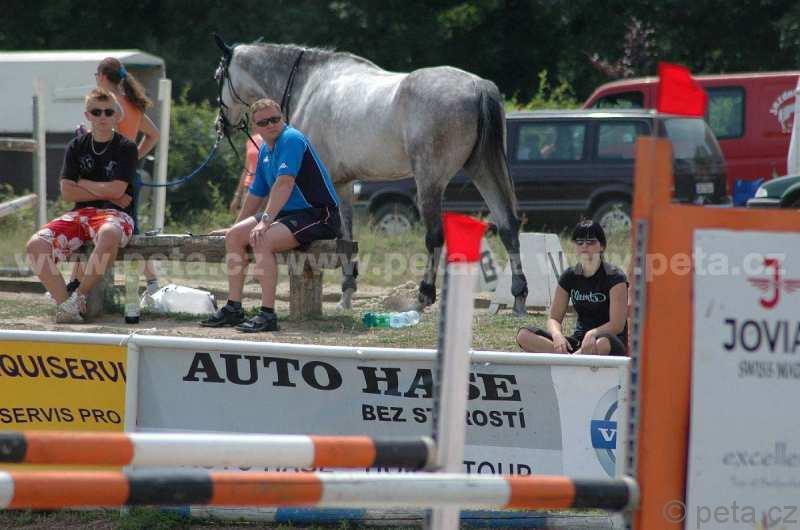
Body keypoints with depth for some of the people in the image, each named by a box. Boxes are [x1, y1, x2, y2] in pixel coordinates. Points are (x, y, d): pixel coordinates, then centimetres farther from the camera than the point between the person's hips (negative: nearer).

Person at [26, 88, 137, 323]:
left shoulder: (126, 148, 3)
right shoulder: (77, 146, 13)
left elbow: (116, 190, -9)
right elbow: (67, 191, 3)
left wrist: (83, 183, 2)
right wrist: (105, 194, -4)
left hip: (115, 215, -4)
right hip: (80, 213, 4)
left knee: (108, 233, -43)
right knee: (36, 244, -24)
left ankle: (78, 297, -29)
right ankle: (64, 303, -24)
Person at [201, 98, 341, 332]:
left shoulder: (291, 139, -16)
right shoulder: (265, 150, 13)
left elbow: (285, 183, -27)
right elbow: (256, 194, 26)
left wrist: (266, 221, -32)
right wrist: (237, 224, 33)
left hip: (319, 214, -10)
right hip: (290, 214, 10)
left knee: (262, 240, -29)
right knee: (234, 235, 4)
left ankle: (267, 314, -28)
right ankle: (233, 309, 5)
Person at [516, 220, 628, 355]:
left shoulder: (614, 277, -7)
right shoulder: (570, 277, 9)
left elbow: (617, 325, -14)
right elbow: (554, 318, 5)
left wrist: (593, 334, -34)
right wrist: (557, 335, -20)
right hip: (578, 342, 5)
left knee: (604, 344, -45)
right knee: (524, 335, -18)